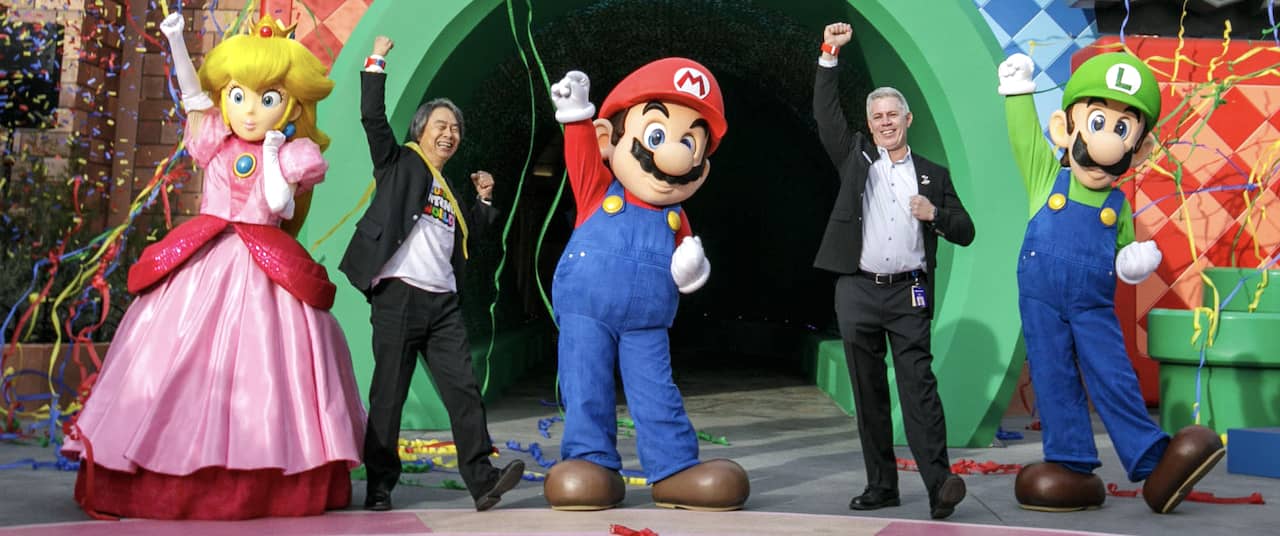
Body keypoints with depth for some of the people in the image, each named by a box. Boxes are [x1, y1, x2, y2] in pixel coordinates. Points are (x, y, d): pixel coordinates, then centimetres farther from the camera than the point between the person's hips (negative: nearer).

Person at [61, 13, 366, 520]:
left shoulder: (287, 156, 2)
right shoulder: (216, 142, 8)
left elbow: (278, 204, -12)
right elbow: (192, 93, -3)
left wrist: (273, 153, -6)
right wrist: (176, 41, -13)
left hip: (265, 267, -2)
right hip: (204, 260, 2)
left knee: (263, 358, -4)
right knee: (185, 353, 0)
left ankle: (266, 484, 4)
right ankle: (168, 480, 8)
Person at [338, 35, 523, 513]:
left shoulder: (451, 191, 23)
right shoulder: (399, 164, 7)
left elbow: (465, 238, 30)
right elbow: (372, 117, -4)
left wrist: (483, 199, 20)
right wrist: (376, 61, -3)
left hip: (443, 303, 5)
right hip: (398, 296, -5)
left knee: (463, 388, -4)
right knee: (388, 394, 0)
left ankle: (482, 480, -6)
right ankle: (380, 485, 10)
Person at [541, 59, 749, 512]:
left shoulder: (676, 219, 8)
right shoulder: (598, 191, 1)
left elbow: (684, 260, 12)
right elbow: (580, 152, -9)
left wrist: (690, 270, -9)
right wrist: (575, 114, -19)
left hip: (646, 321, 2)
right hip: (586, 311, -2)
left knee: (656, 394, 3)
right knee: (587, 393, 0)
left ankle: (675, 470, 8)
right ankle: (592, 464, 9)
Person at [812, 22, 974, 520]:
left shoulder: (933, 174, 13)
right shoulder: (855, 156, 13)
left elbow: (965, 232, 12)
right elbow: (826, 114, 4)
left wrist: (935, 214, -7)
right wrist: (830, 54, -3)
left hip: (909, 295, -1)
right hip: (857, 292, 1)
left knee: (919, 387, -9)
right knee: (869, 393, 4)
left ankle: (939, 483, -13)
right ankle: (881, 485, 10)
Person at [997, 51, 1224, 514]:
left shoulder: (1119, 207, 5)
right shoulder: (1047, 177, 1)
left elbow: (1124, 256, 14)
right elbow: (1024, 135, -2)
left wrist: (1135, 263, -7)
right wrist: (1018, 90, -2)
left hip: (1094, 307, 1)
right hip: (1041, 300, -1)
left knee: (1116, 381, -2)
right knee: (1055, 383, 2)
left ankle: (1154, 464, 2)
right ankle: (1072, 467, 10)